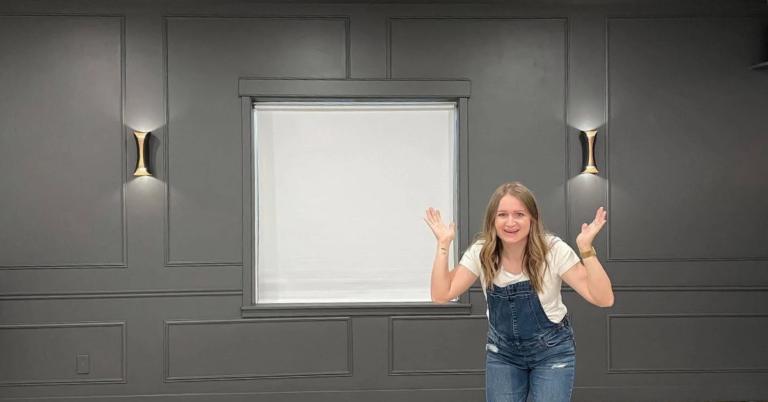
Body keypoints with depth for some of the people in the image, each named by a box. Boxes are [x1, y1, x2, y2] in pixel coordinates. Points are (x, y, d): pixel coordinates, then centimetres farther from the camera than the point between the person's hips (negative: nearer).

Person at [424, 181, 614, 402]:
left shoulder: (553, 249, -20)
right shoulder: (481, 252, -12)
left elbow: (604, 299, -24)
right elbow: (441, 295, -17)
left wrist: (586, 248, -35)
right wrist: (443, 244, -22)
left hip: (551, 351, -2)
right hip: (502, 350, 2)